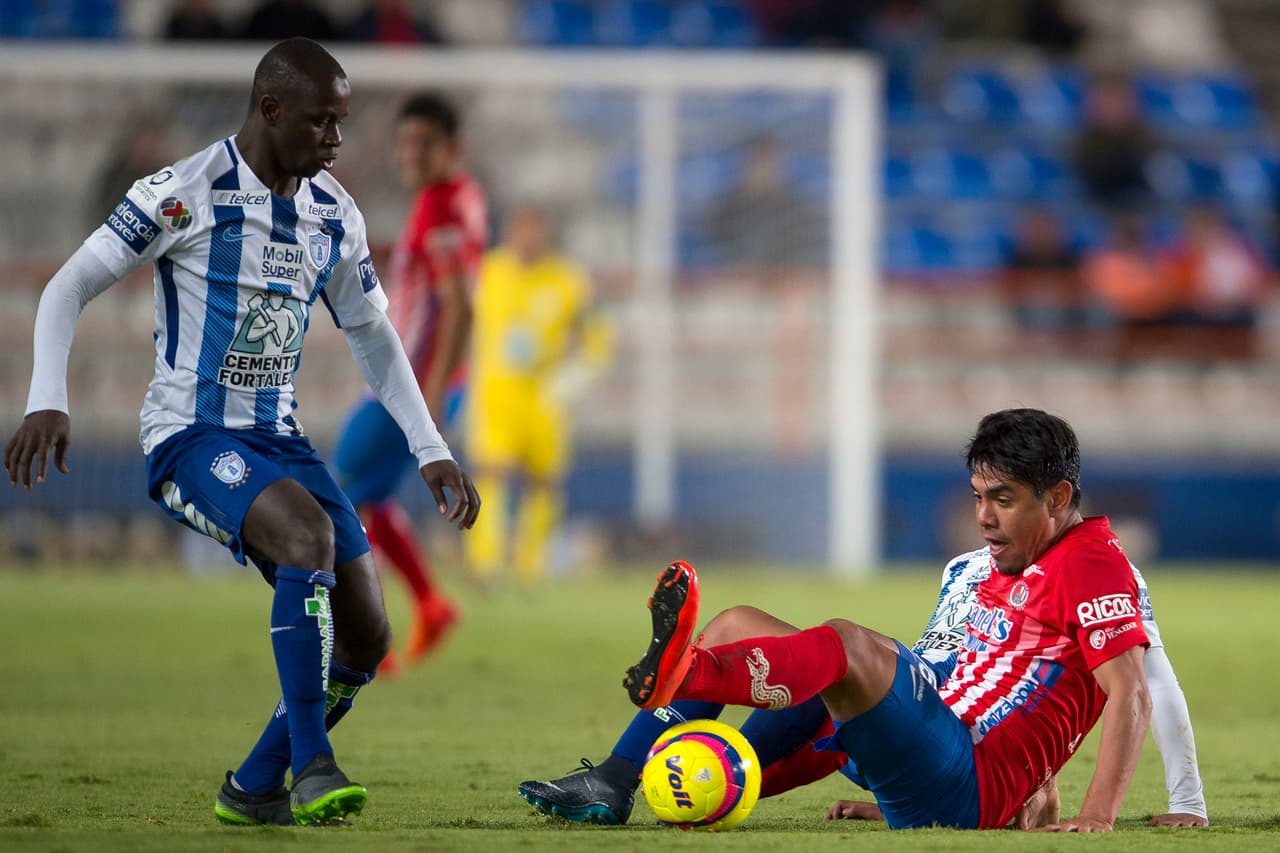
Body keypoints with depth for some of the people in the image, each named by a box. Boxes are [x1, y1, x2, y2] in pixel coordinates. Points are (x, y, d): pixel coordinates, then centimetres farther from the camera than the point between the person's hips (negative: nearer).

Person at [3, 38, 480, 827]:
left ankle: (255, 790, 13)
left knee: (365, 640, -5)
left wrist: (432, 452, 12)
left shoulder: (335, 215, 6)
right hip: (189, 435, -7)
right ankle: (312, 767, -30)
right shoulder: (187, 194, -13)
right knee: (308, 529, -35)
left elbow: (375, 339, 18)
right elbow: (69, 287, -10)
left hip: (277, 436, 7)